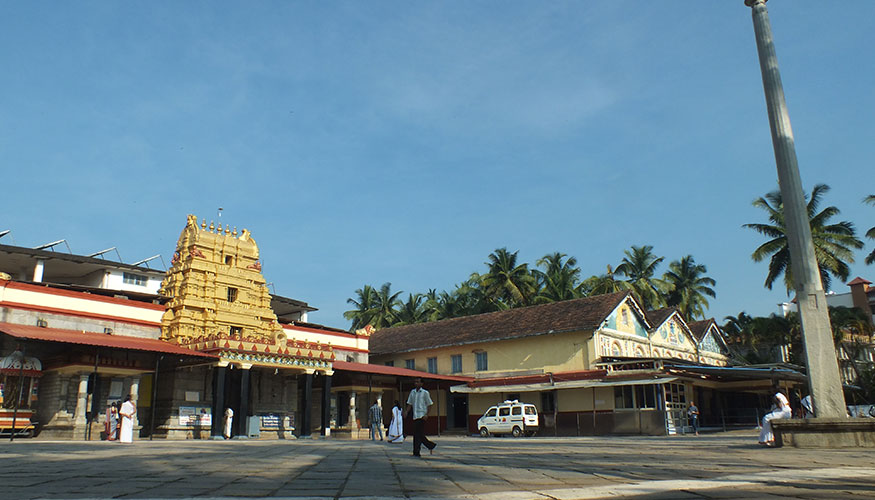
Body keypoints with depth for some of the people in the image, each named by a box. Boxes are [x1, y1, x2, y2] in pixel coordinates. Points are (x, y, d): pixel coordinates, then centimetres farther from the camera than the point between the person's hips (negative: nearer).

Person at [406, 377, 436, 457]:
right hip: (415, 416, 6)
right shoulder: (412, 392, 14)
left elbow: (429, 404, 1)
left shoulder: (425, 393, 0)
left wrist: (427, 414, -11)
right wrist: (406, 412, 0)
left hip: (422, 416, -6)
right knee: (416, 434, 6)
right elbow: (410, 404, 16)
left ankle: (416, 452, -6)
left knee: (419, 435, -10)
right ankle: (431, 445, 20)